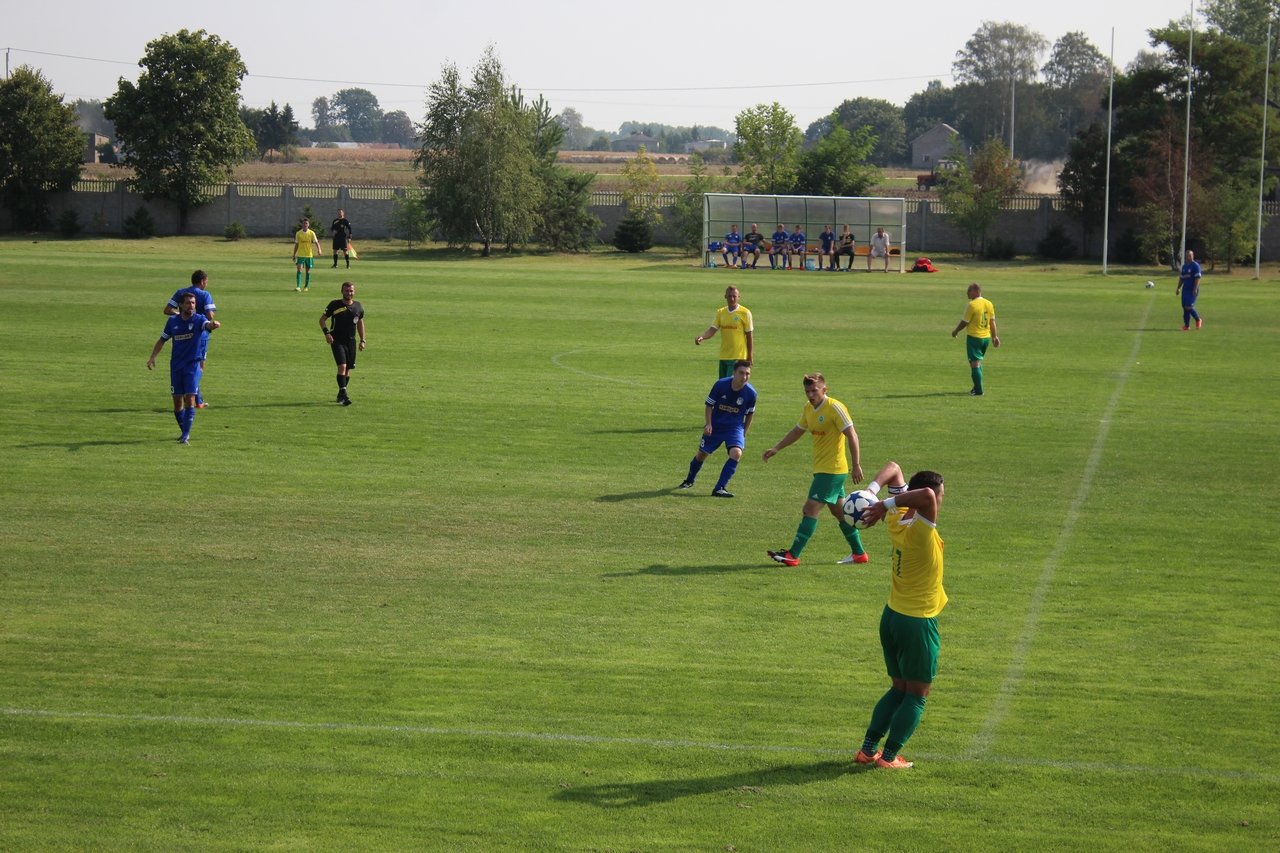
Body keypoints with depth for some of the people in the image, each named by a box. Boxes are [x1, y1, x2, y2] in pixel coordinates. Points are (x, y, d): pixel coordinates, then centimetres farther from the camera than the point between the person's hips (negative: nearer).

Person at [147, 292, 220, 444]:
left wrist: (213, 324, -54)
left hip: (192, 365, -3)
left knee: (190, 399, -13)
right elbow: (162, 340, 13)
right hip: (176, 366, 3)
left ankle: (185, 435, -11)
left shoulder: (198, 319, -7)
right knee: (177, 401, 5)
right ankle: (185, 432, 22)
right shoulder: (173, 320, 2)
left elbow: (207, 325, -30)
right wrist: (153, 357, 3)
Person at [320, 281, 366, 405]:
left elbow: (360, 323, 19)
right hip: (337, 340, -4)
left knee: (348, 369, 8)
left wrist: (362, 340, 15)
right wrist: (326, 332, -15)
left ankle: (341, 395, 23)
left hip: (351, 341, 4)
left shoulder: (358, 307, 5)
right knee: (342, 366, -19)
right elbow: (322, 319, 1)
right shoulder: (334, 305, -6)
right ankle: (343, 394, -20)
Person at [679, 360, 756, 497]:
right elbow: (709, 405, -3)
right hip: (715, 425, 0)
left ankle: (719, 489, -22)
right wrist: (708, 424, -13)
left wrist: (744, 433, 4)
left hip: (735, 427, 0)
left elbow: (750, 413, 3)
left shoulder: (750, 393, -15)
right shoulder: (721, 384, -19)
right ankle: (689, 481, 43)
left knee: (736, 453, -26)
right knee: (702, 454, 13)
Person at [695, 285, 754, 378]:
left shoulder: (745, 313, -5)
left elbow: (749, 336, -2)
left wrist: (750, 357, -2)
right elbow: (712, 330, 2)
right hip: (723, 356, 5)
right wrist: (701, 337, -19)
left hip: (738, 357, -5)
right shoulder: (720, 312, 8)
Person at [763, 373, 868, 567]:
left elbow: (852, 436, -18)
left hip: (832, 470, -9)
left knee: (810, 509, -11)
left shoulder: (835, 408, -16)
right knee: (839, 511, 15)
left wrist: (856, 465, -22)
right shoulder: (809, 408, 8)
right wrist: (776, 448, 15)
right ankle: (859, 553, 24)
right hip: (821, 468, 9)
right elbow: (798, 430, 23)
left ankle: (793, 555, -10)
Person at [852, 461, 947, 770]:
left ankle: (868, 749, 17)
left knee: (899, 689, 19)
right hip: (918, 621, -8)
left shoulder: (899, 521, 1)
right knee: (917, 694, 7)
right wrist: (886, 505, -31)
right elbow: (926, 495, -43)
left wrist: (871, 491, -5)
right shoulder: (922, 529, -22)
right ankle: (889, 756, 7)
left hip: (892, 616, 8)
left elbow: (893, 468, 10)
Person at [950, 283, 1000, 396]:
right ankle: (977, 387, 22)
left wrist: (955, 331, 6)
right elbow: (992, 321, 8)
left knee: (975, 363, -3)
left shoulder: (972, 305, -16)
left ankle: (978, 390, -7)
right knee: (979, 363, 20)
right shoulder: (989, 304, 4)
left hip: (974, 337, -7)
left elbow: (964, 322, -10)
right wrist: (994, 336, 15)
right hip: (986, 337, 7)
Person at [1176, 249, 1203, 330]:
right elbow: (1181, 278, 22)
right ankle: (1187, 326, 9)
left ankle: (1198, 320, 8)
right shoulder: (1184, 266, 16)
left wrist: (1195, 289, -21)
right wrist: (1178, 288, 16)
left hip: (1192, 290, -8)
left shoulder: (1196, 266, -8)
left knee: (1188, 307, -14)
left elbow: (1197, 278, -14)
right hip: (1185, 289, 8)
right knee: (1185, 308, 4)